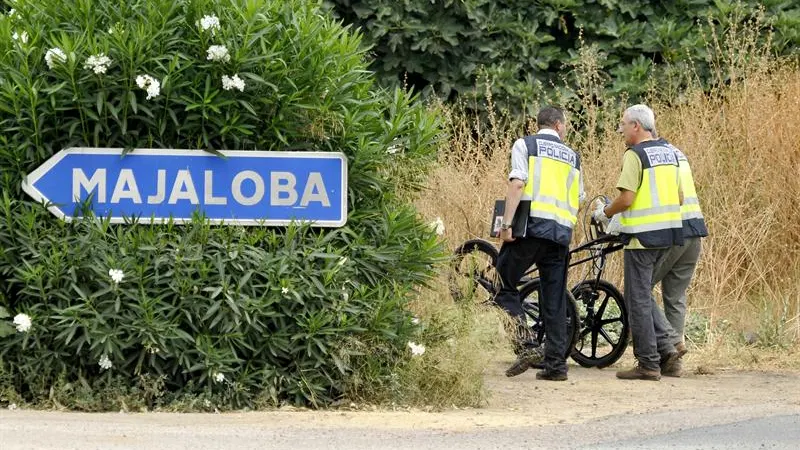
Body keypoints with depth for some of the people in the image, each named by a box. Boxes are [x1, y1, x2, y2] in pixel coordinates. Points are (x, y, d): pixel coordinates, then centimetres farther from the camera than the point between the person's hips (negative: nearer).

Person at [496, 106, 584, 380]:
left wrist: (506, 223, -11)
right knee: (555, 301, 7)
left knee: (505, 285, 6)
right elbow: (578, 200, 17)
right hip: (561, 233, 4)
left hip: (531, 225, -4)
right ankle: (556, 363, 4)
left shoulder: (525, 145, 6)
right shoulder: (572, 157, 19)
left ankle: (527, 345, -12)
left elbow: (517, 183, -9)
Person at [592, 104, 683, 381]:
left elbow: (627, 198, -18)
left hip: (642, 234, -8)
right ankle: (665, 346, 8)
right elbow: (679, 197, 16)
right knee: (642, 295, 18)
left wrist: (604, 213, -2)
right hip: (668, 233, 8)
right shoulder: (669, 153, 13)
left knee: (638, 299, -1)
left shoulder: (635, 155, -12)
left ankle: (648, 364, 0)